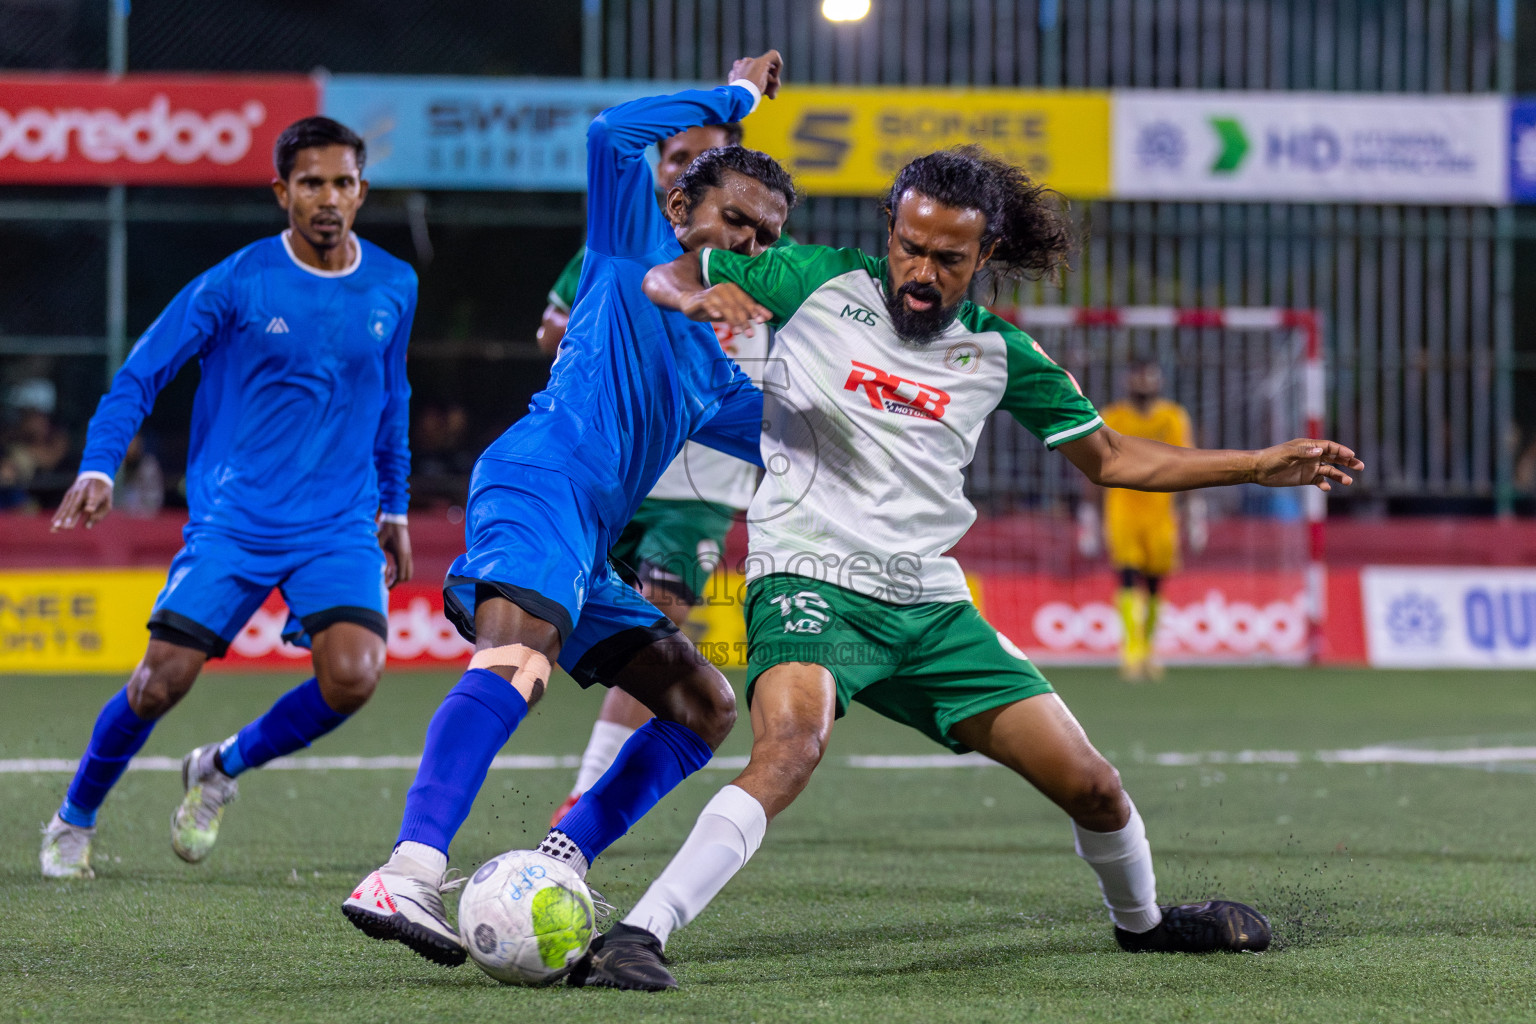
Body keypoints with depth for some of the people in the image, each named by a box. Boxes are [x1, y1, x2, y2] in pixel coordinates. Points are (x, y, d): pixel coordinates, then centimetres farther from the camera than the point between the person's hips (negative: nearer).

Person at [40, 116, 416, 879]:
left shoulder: (393, 288, 5)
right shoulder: (235, 284, -6)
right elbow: (139, 377, -2)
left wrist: (393, 507, 23)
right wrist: (98, 468, -17)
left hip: (340, 526, 2)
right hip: (232, 522, -2)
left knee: (352, 677, -20)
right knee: (162, 680, -9)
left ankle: (222, 769, 9)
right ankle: (75, 819, 19)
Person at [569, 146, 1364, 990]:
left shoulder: (997, 352, 8)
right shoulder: (816, 283, -1)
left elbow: (1110, 458, 17)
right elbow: (661, 277, 8)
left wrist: (1261, 467, 10)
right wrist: (703, 297, -17)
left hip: (930, 603, 5)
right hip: (811, 579, -5)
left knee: (1090, 786, 6)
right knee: (789, 752, -36)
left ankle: (1142, 920, 37)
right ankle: (633, 939, -39)